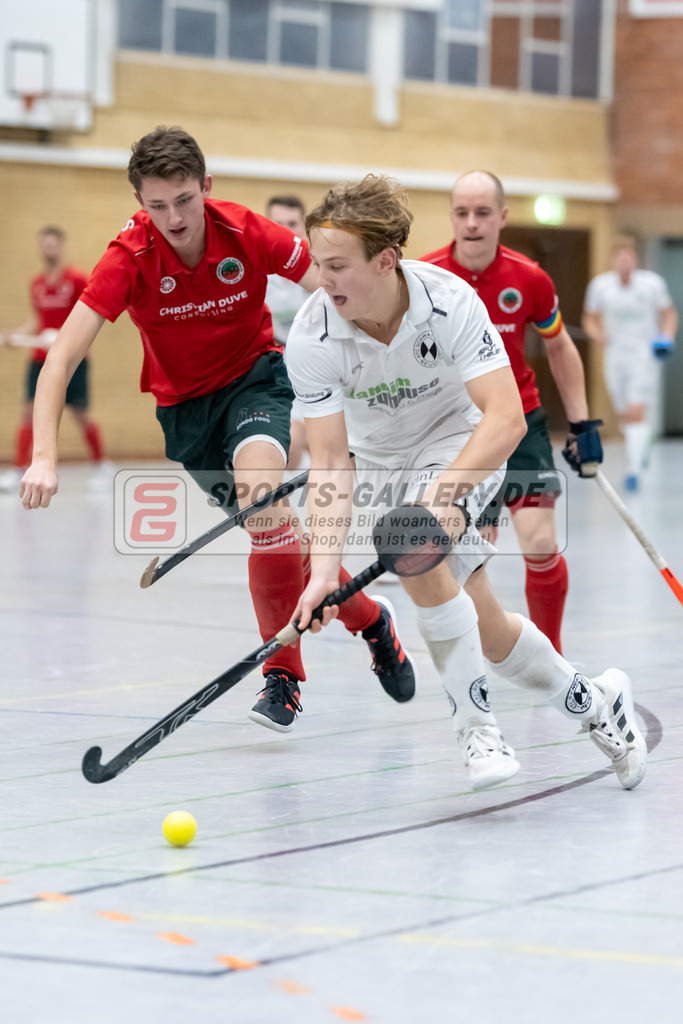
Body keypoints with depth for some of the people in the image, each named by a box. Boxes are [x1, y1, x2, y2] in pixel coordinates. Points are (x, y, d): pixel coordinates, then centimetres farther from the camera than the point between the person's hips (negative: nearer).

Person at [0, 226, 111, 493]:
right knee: (29, 411, -7)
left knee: (81, 415, 0)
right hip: (40, 358, 4)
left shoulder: (77, 280, -7)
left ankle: (101, 465, 19)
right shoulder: (36, 283, 9)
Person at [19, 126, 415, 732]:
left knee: (265, 494, -30)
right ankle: (371, 623, 28)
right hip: (183, 403, 2)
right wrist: (44, 458, -39)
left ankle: (283, 673, -19)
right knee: (278, 532, 1)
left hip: (256, 375, -1)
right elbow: (62, 358, -29)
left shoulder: (247, 233, -21)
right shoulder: (130, 258, -24)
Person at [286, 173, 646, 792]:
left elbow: (506, 419, -35)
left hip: (463, 444, -3)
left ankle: (475, 721, -16)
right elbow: (330, 460, -24)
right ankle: (593, 703, 27)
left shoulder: (450, 302, -29)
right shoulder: (312, 339, -24)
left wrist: (444, 488, -50)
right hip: (382, 460, 3)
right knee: (486, 630, 2)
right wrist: (324, 567, -37)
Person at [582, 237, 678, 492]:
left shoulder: (652, 283, -8)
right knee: (624, 415, 10)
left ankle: (633, 470, -17)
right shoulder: (600, 285, -3)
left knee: (637, 413, -16)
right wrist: (598, 335, -12)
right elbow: (590, 319, 9)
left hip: (645, 355, -3)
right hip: (615, 355, 3)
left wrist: (666, 337, -11)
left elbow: (669, 313, 6)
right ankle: (642, 445, 42)